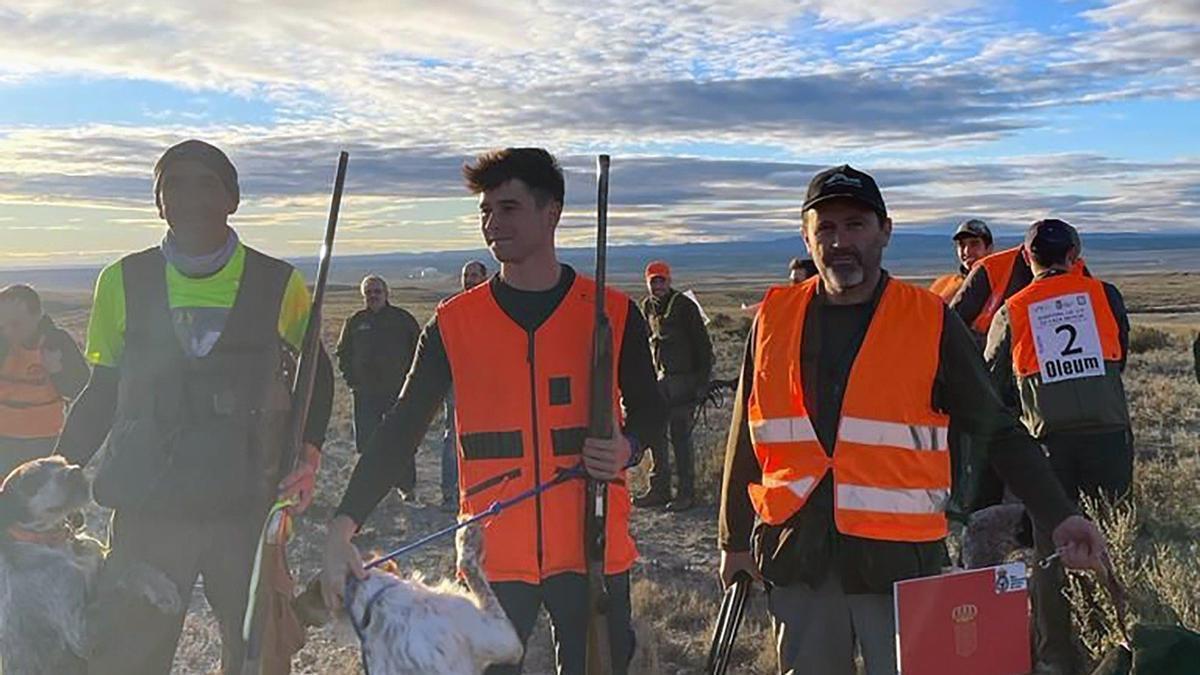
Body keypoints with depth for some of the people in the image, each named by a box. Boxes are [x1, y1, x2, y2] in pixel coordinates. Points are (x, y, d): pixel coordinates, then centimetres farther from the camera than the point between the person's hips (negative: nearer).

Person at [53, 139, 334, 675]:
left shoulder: (278, 284, 0)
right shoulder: (123, 282, 3)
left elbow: (315, 374, 13)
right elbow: (103, 391, 11)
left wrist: (308, 451, -1)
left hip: (251, 509, 0)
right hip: (147, 507, 0)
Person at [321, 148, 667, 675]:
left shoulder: (612, 313, 0)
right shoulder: (454, 323, 1)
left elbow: (648, 409, 12)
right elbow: (403, 428, -1)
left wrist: (628, 448, -12)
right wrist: (344, 526, -11)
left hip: (593, 549, 0)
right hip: (494, 556, 0)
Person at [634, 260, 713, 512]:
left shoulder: (684, 305, -8)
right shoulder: (647, 307, 10)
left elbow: (703, 344, -7)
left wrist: (703, 380, -11)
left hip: (683, 379, -6)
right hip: (658, 378, 6)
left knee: (680, 436, -4)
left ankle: (686, 493, 4)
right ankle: (659, 490, 16)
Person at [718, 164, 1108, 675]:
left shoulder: (931, 322, -3)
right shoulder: (775, 318, 3)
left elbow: (1000, 432, 1)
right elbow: (747, 438, 11)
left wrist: (1058, 518, -10)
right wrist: (735, 539, 14)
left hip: (898, 559, -2)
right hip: (796, 557, 3)